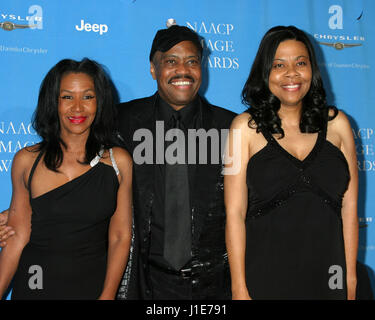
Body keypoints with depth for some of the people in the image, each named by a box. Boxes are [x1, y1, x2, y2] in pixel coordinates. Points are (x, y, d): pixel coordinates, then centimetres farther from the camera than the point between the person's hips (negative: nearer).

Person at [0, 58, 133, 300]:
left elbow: (120, 236, -4)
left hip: (94, 286, 0)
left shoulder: (119, 161, -5)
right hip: (34, 287, 0)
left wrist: (108, 294, -11)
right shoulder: (27, 160, -4)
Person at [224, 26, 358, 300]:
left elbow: (349, 206, 3)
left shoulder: (336, 123, 3)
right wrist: (239, 288, -9)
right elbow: (235, 213, -6)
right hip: (265, 276, -2)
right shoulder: (246, 127, -3)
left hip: (327, 275, 2)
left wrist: (350, 278, 1)